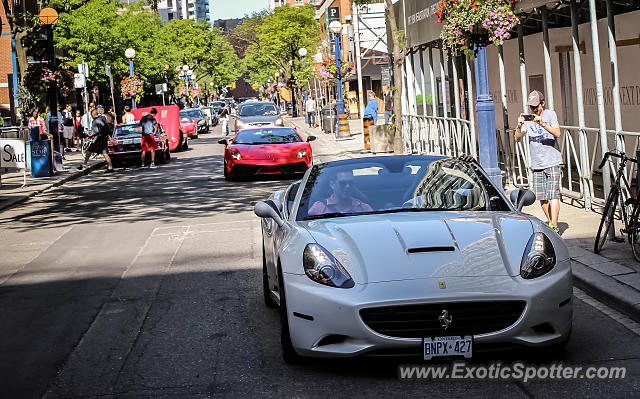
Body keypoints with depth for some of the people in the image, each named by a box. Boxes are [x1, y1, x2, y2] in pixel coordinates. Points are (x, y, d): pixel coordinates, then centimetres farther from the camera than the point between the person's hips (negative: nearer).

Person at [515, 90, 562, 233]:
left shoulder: (550, 114, -3)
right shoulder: (528, 118, 6)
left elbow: (557, 133, -18)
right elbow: (518, 138, -2)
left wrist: (542, 124, -31)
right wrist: (519, 126, -22)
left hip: (552, 162, -4)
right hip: (537, 164, 4)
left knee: (553, 195, -11)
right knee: (542, 197, 8)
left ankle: (554, 226, -12)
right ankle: (550, 222, 24)